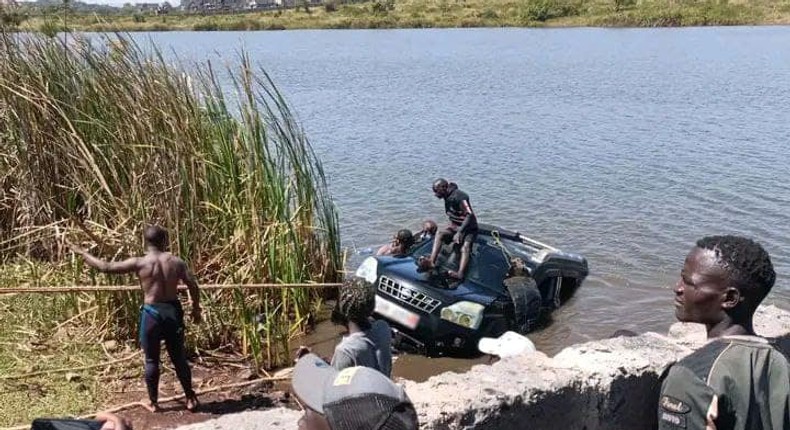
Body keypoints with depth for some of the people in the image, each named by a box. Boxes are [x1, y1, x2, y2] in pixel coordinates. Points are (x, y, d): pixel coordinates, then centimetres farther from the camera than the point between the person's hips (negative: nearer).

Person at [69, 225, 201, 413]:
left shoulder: (139, 263, -10)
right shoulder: (176, 262, -2)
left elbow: (106, 267, -8)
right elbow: (193, 285, -4)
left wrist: (82, 253, 5)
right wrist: (196, 309, 10)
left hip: (152, 313, -3)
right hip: (173, 310, 3)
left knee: (151, 360, 12)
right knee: (179, 357, 14)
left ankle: (153, 402, 22)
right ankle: (190, 399, 20)